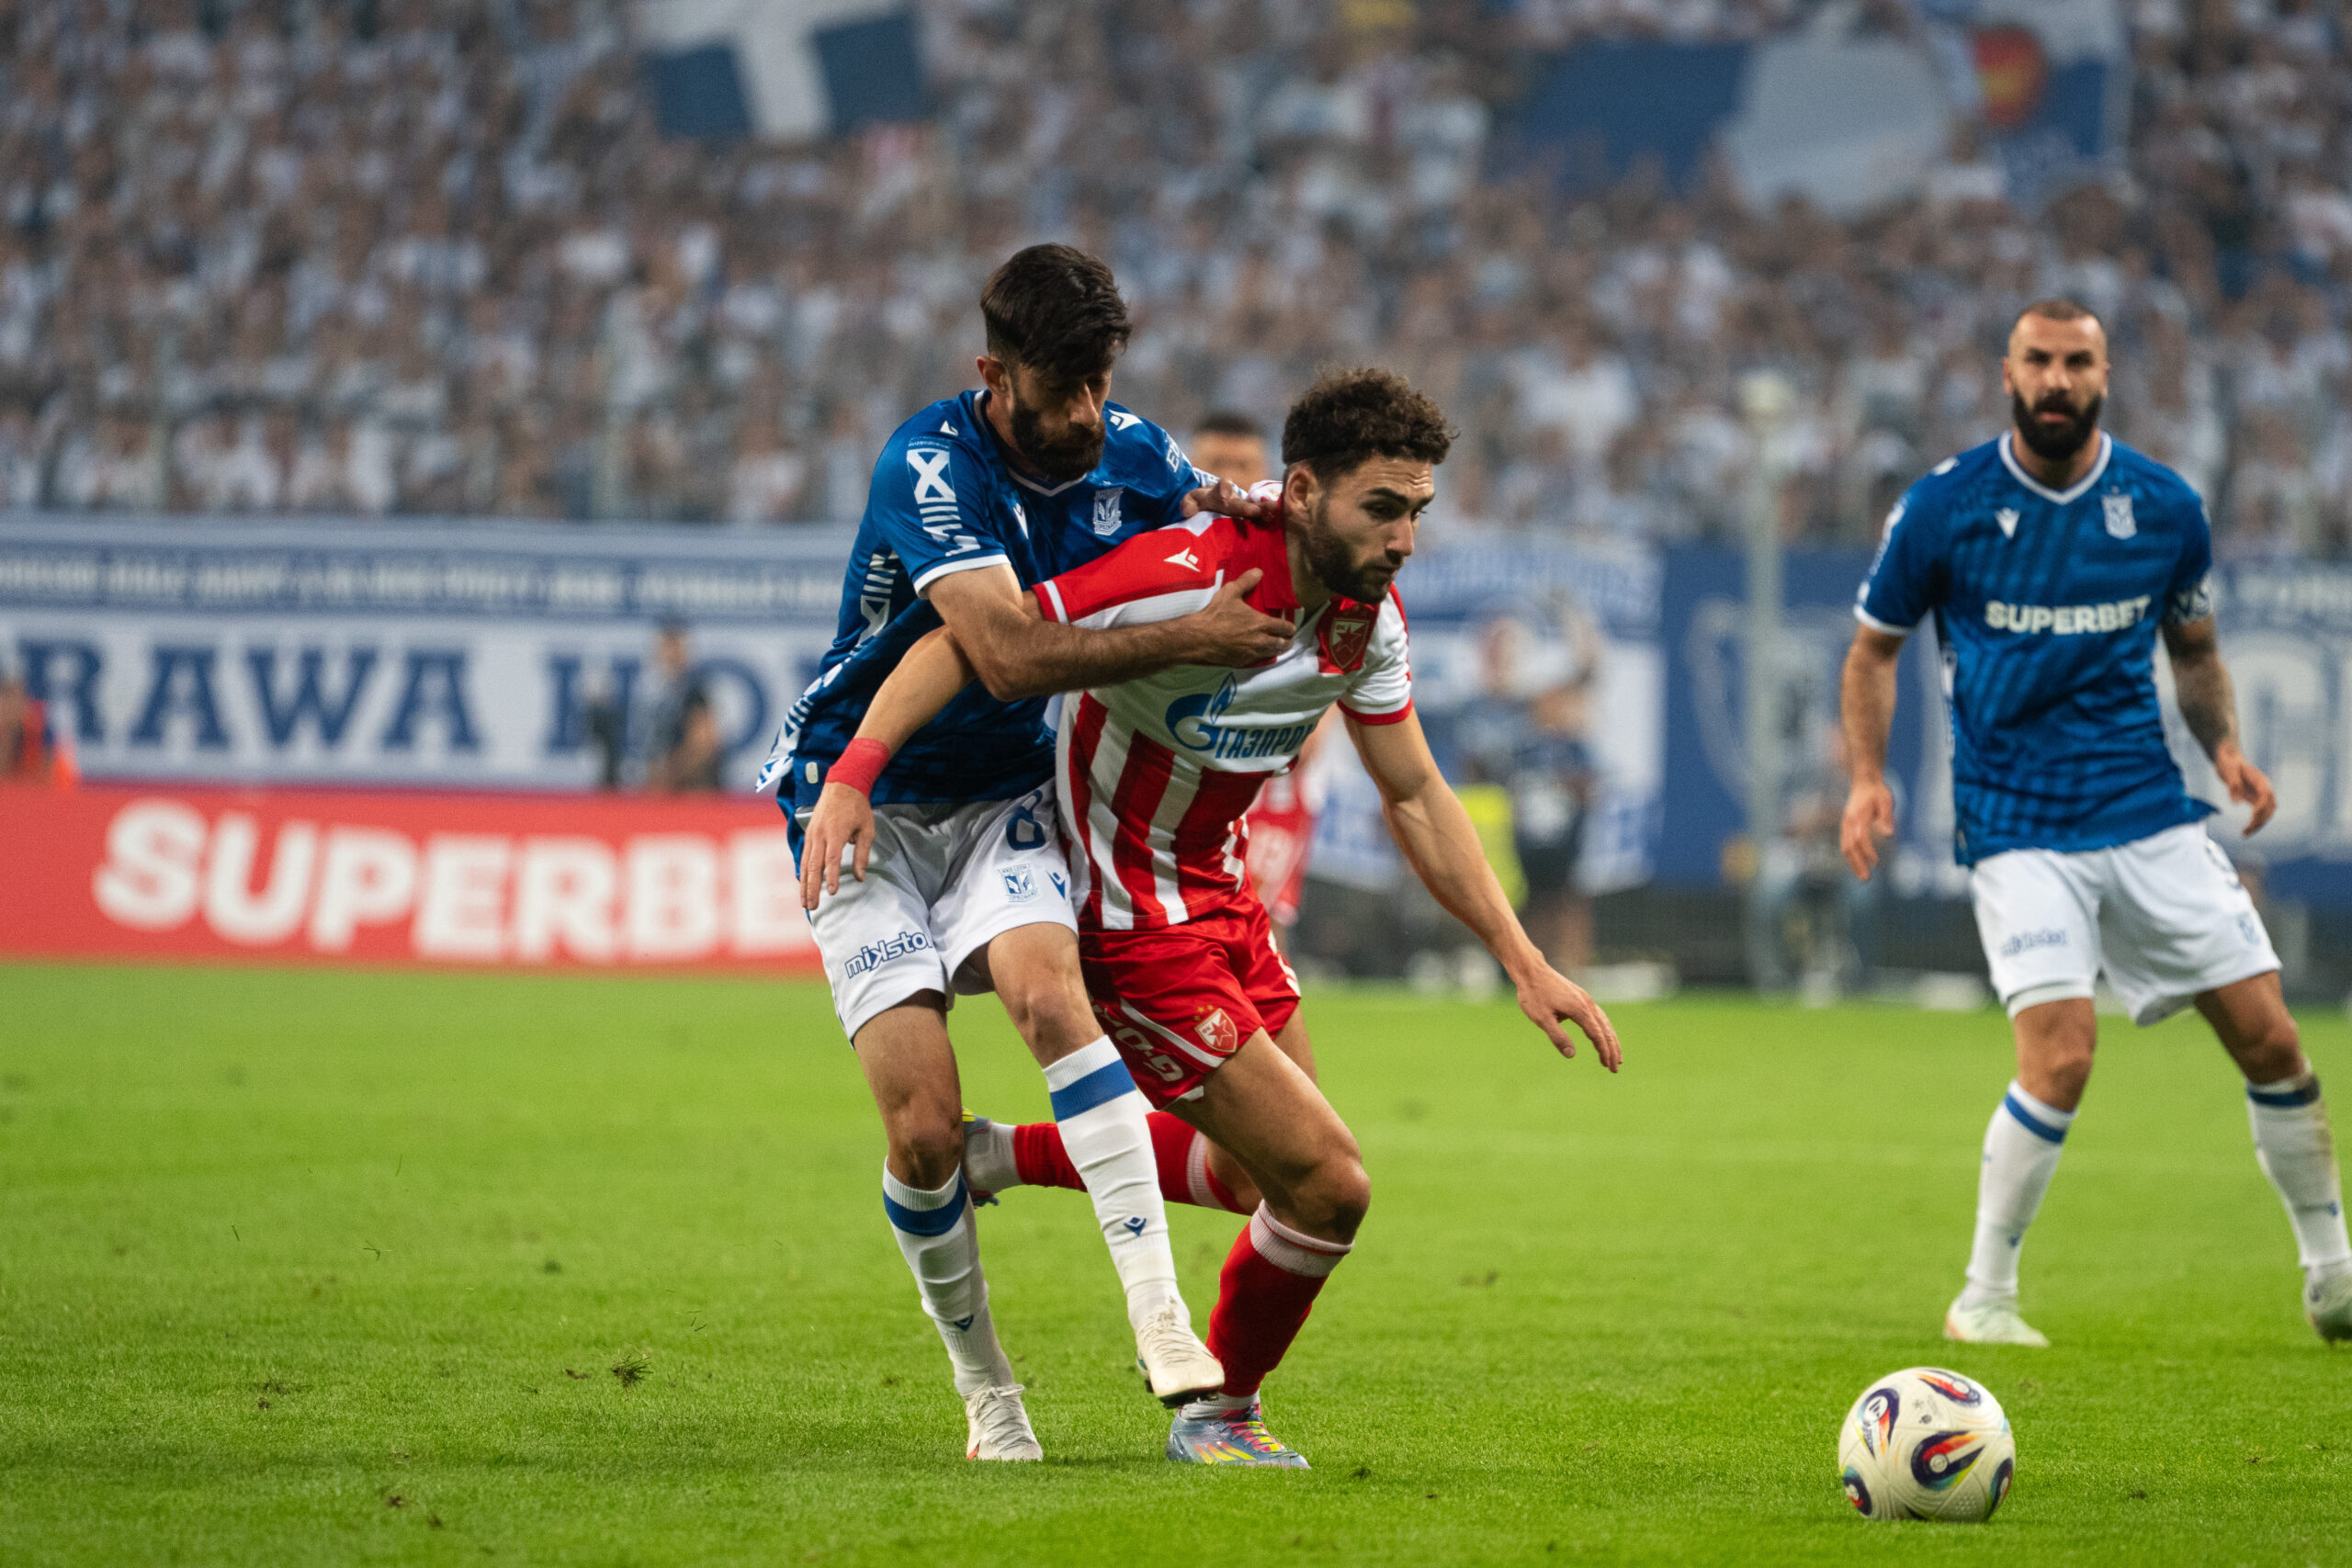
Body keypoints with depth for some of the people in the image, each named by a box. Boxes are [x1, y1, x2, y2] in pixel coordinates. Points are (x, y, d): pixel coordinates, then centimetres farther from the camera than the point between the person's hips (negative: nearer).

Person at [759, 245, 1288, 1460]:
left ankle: (1160, 1319, -34)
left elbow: (1206, 513, 19)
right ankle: (985, 1387, 8)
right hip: (864, 802, -3)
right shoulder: (929, 467, -23)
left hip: (1001, 800, 3)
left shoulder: (1131, 454, -4)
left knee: (1049, 987, -29)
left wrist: (1247, 508, -5)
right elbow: (1011, 655, -34)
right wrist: (1190, 639, -31)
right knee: (925, 1126, -14)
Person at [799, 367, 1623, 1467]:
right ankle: (1219, 1415, 18)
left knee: (1265, 1177, 20)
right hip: (1129, 915, -9)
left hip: (1214, 889, 9)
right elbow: (968, 642, -27)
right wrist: (850, 776, -38)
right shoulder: (1186, 580, -29)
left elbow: (1414, 795, 7)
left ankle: (1000, 1157, 31)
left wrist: (1524, 962, 3)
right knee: (1327, 1186, -8)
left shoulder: (1368, 614, -5)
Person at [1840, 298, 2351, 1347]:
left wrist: (2224, 746, 0)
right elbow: (1874, 645, 8)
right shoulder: (1943, 506, -4)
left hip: (2150, 817, 3)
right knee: (2060, 1058, -20)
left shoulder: (2165, 509, 3)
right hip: (2017, 828, -3)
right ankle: (1983, 1298, -4)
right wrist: (1868, 776, -5)